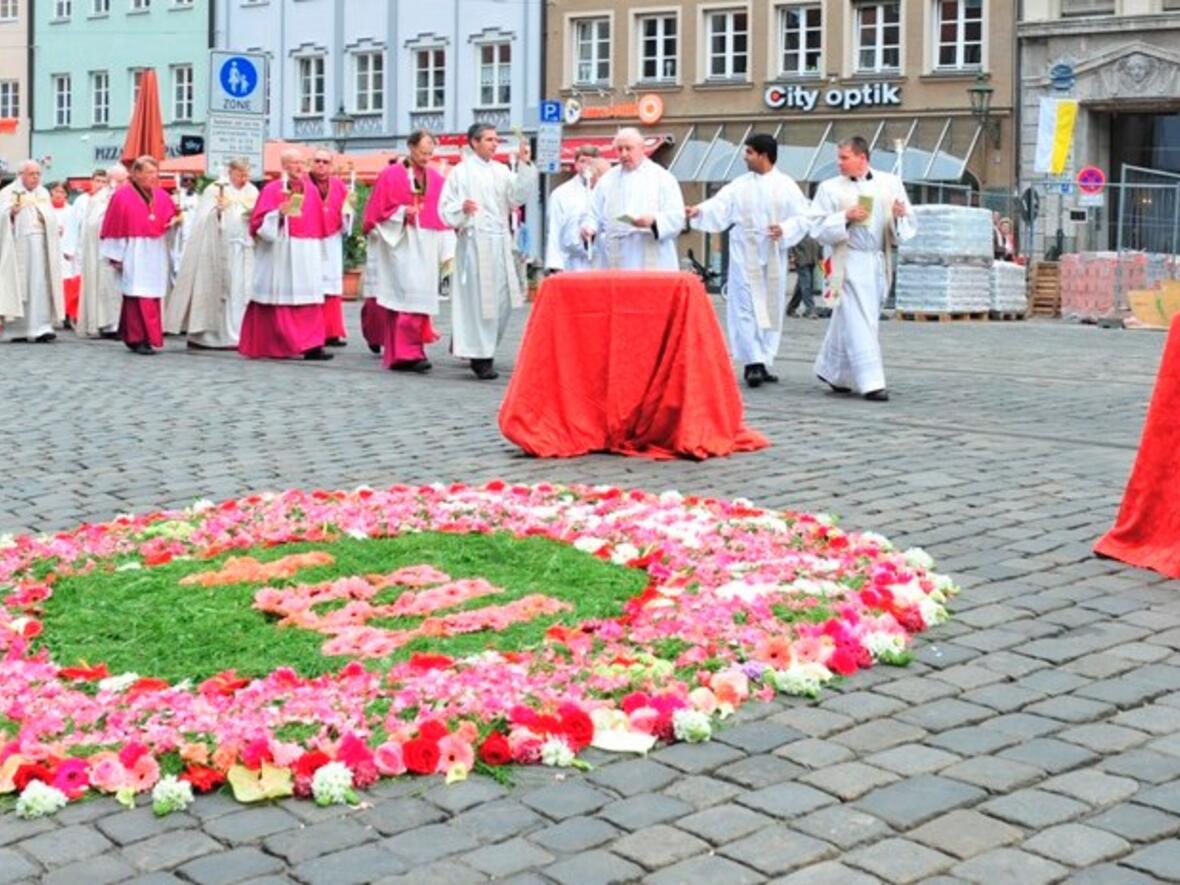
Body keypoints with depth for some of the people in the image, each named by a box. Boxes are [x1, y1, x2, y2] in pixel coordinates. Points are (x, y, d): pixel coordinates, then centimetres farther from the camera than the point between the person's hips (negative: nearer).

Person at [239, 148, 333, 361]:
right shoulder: (272, 189, -2)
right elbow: (259, 221, -7)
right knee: (281, 298, -1)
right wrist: (279, 213, -23)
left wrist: (318, 251, 16)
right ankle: (273, 346, 8)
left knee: (309, 299, -3)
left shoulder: (311, 190, 12)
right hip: (280, 254, -4)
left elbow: (318, 223, 18)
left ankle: (311, 345, -6)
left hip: (306, 254, 4)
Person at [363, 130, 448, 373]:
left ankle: (408, 351, 10)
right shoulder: (391, 176, 0)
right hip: (398, 244, -4)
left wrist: (446, 251, 5)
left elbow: (443, 216, 12)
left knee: (422, 296, 2)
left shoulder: (437, 179, 11)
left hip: (427, 246, 4)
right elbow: (377, 213, 1)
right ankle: (409, 352, -14)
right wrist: (402, 212, -13)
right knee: (408, 293, -15)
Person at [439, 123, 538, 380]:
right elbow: (446, 207, -1)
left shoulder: (502, 171, 13)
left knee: (502, 298, 6)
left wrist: (524, 165, -11)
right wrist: (462, 207, -22)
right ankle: (481, 358, 1)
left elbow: (519, 196, -2)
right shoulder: (461, 172, 1)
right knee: (478, 298, -5)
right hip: (474, 241, -5)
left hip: (500, 241, 5)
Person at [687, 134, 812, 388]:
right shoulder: (740, 185, 5)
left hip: (773, 256, 0)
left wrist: (784, 229, -17)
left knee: (771, 309, 5)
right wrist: (699, 210, -22)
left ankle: (764, 362, 14)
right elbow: (720, 206, -5)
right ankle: (753, 362, -7)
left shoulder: (786, 186, 2)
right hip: (745, 255, 0)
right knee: (747, 309, -7)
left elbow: (803, 217, 0)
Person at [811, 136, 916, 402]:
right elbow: (818, 229, -2)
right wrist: (845, 217, -17)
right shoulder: (830, 188, 0)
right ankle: (871, 382, -9)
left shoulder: (891, 184, 6)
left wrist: (900, 216, -14)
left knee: (846, 321, 13)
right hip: (850, 262, -3)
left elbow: (909, 228, 8)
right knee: (859, 324, -10)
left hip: (879, 262, 3)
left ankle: (831, 370, 30)